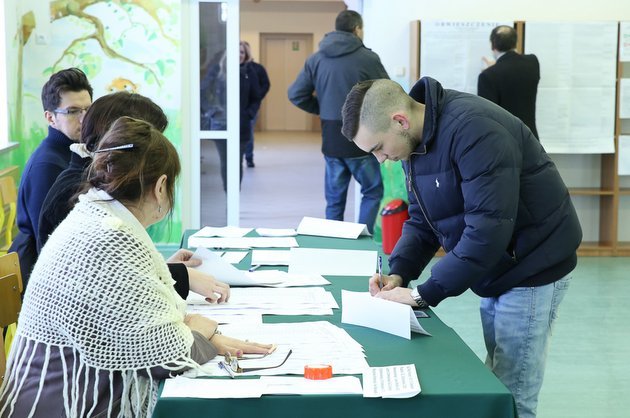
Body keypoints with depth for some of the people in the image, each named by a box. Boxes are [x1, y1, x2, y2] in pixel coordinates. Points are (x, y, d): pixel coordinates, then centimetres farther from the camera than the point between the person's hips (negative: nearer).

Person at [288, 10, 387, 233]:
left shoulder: (316, 59, 4)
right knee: (373, 191, 12)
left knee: (334, 199, 13)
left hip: (330, 140, 4)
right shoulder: (368, 58, -10)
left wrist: (322, 109, 13)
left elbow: (295, 94, 3)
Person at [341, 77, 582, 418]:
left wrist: (424, 294, -26)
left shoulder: (472, 130, -27)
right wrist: (399, 272, -7)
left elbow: (488, 228, -31)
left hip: (531, 272, -9)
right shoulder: (416, 140, 3)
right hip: (497, 271, 9)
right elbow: (422, 219, 10)